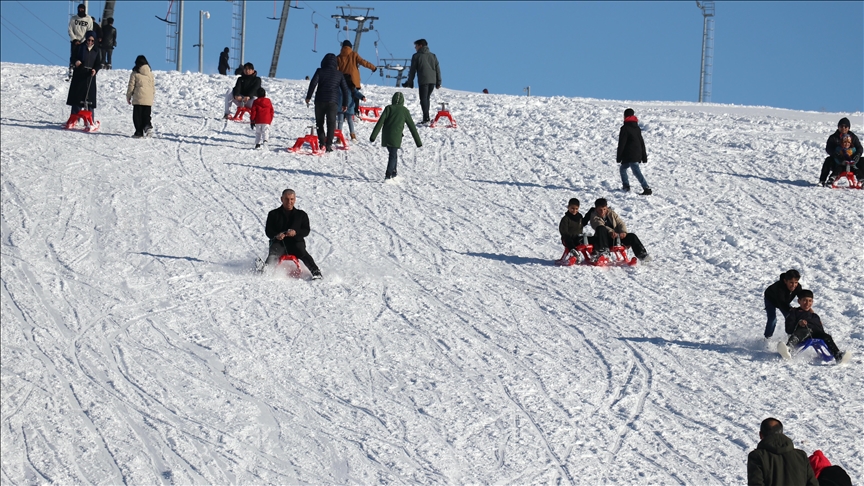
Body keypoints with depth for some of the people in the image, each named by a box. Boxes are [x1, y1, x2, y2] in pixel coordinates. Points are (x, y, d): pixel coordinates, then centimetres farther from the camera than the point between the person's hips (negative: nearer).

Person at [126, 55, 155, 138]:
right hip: (148, 100, 4)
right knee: (146, 115, 10)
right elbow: (153, 86, 14)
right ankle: (147, 125, -16)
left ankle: (139, 132, -1)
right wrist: (153, 96, 24)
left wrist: (128, 97, 8)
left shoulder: (135, 73, -4)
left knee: (137, 115, 3)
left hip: (138, 99, -4)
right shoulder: (151, 74, 9)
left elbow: (131, 86, -2)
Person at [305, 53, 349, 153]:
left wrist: (308, 97, -3)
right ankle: (329, 144, -11)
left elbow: (313, 83, -7)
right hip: (333, 102, 1)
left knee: (319, 122, 12)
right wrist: (345, 103, 17)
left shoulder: (320, 71, 3)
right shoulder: (339, 74, 10)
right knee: (331, 123, 0)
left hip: (320, 101, -1)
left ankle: (322, 143, 4)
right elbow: (345, 89, 11)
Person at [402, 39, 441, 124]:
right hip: (432, 81, 5)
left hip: (423, 81, -5)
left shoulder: (416, 56, 2)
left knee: (423, 99, -3)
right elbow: (438, 69, 14)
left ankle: (426, 117, -14)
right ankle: (426, 117, 16)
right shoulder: (433, 56, 16)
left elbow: (412, 70, 2)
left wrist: (410, 82, 8)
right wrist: (438, 82, 16)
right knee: (427, 98, 17)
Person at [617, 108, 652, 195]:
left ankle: (647, 189, -23)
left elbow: (621, 144, -10)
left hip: (629, 156, -8)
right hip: (637, 155, 8)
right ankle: (626, 186, 20)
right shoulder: (637, 128, 15)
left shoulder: (625, 128, -9)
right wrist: (644, 156, 20)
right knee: (622, 168, 22)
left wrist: (618, 157, -5)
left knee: (636, 172, -13)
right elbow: (642, 143, 17)